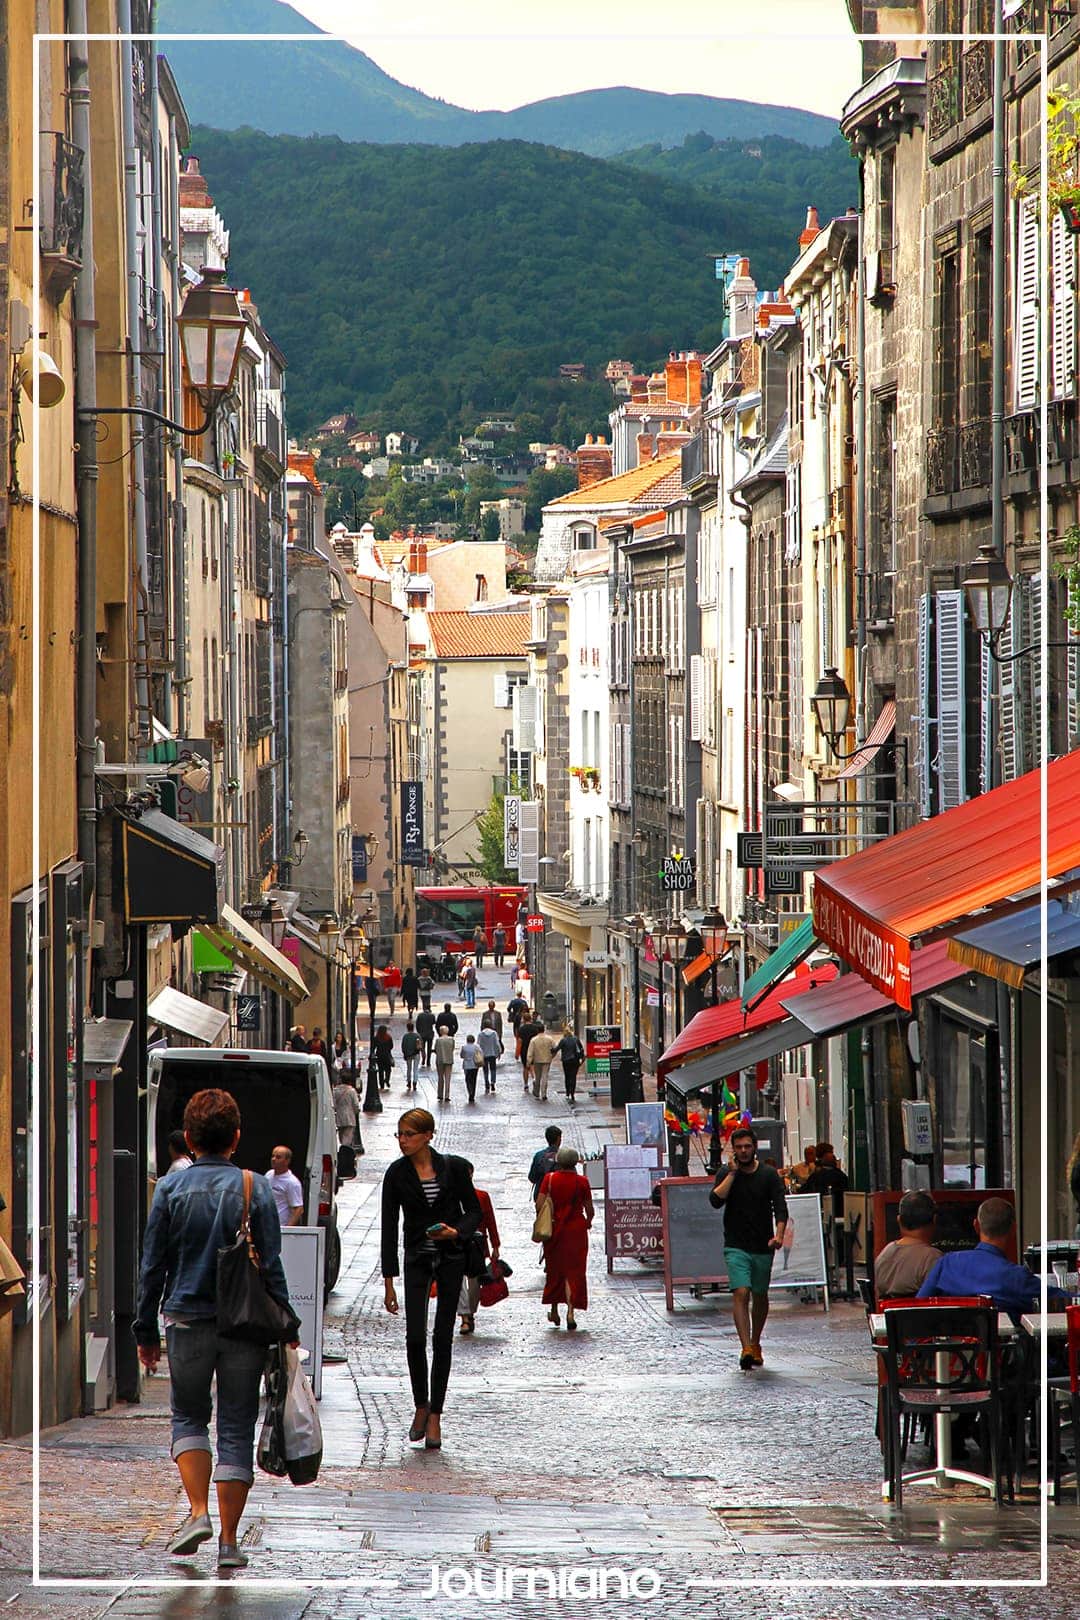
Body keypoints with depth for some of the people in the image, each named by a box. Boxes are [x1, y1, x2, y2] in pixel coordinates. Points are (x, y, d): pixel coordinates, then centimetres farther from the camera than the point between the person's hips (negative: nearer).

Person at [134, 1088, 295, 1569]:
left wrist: (146, 1331, 8)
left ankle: (198, 1511, -1)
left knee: (188, 1417, 18)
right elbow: (272, 1265, -4)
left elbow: (152, 1265, 0)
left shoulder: (171, 1189, -3)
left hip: (187, 1322, 0)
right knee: (237, 1429, 6)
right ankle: (229, 1540, 5)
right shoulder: (254, 1189, -4)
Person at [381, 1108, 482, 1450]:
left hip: (451, 1257, -1)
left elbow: (474, 1211, 3)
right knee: (415, 1336, -10)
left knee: (442, 1337, -1)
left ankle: (435, 1416, 4)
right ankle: (421, 1406, 12)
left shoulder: (453, 1168, -7)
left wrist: (456, 1231, -19)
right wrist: (389, 1280, -6)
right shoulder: (397, 1174, -5)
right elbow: (389, 1227, -4)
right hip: (418, 1258, 1)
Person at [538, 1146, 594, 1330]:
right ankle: (570, 1311, -15)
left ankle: (554, 1311, 24)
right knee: (573, 1271, 0)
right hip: (576, 1229, -1)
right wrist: (588, 1222, 21)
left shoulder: (550, 1178, -3)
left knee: (554, 1270, 16)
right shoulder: (582, 1182, -4)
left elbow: (539, 1203, -9)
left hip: (554, 1230, 1)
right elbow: (589, 1209, 0)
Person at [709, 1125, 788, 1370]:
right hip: (736, 1246, -2)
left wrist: (779, 1235, -21)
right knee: (741, 1293, -17)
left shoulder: (768, 1174, 2)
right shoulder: (726, 1173, 2)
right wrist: (732, 1173, -13)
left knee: (760, 1297, 13)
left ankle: (755, 1344, 32)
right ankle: (745, 1348, -24)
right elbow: (716, 1200, -13)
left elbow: (780, 1207, -5)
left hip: (763, 1247, 2)